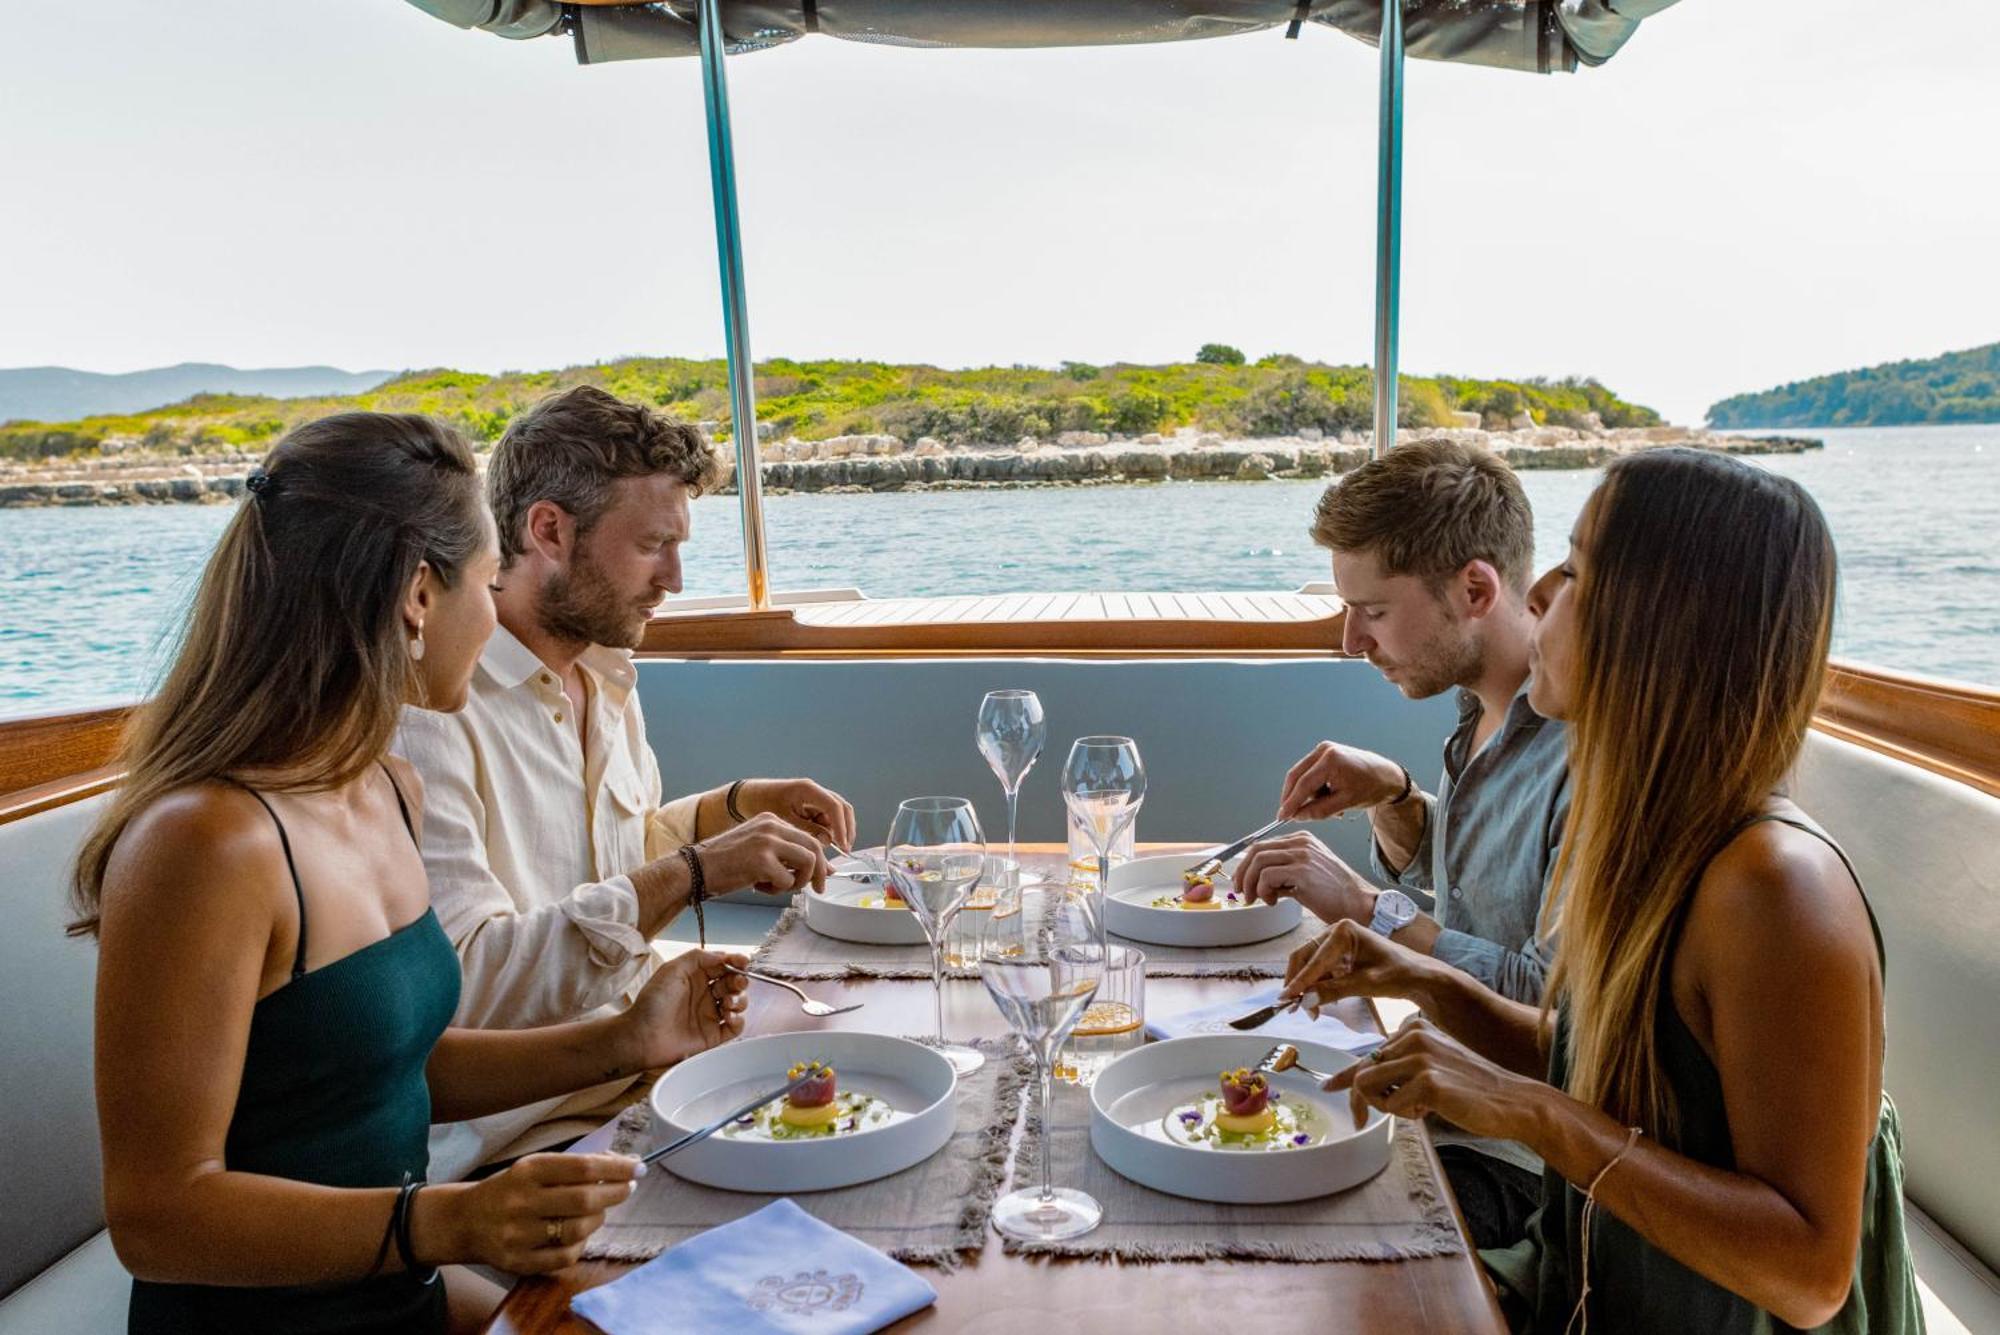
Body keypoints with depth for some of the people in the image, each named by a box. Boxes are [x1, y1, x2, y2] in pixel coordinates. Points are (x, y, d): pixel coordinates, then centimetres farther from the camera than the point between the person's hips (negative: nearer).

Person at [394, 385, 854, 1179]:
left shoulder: (605, 673, 10)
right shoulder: (429, 708, -19)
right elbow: (459, 986, -27)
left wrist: (737, 806, 9)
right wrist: (688, 874, -29)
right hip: (518, 1138, -8)